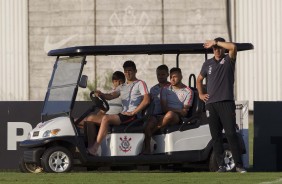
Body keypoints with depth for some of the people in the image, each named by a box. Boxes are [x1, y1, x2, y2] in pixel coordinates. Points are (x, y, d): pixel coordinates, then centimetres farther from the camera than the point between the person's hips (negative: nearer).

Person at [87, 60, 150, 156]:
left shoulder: (140, 84, 6)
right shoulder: (122, 87, 27)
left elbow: (146, 100, -8)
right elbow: (111, 96, 11)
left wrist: (133, 112, -14)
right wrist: (101, 94, -12)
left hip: (133, 116, -8)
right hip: (123, 114, 8)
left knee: (106, 118, -27)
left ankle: (95, 148, -33)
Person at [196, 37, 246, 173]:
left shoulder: (228, 60, 5)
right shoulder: (208, 64, 17)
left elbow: (233, 47, -16)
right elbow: (199, 80, 30)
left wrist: (216, 42, -9)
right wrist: (200, 94, 16)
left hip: (226, 102, -4)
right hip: (211, 103, 4)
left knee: (231, 133, -10)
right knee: (216, 136, 2)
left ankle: (239, 164, -10)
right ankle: (221, 165, 4)